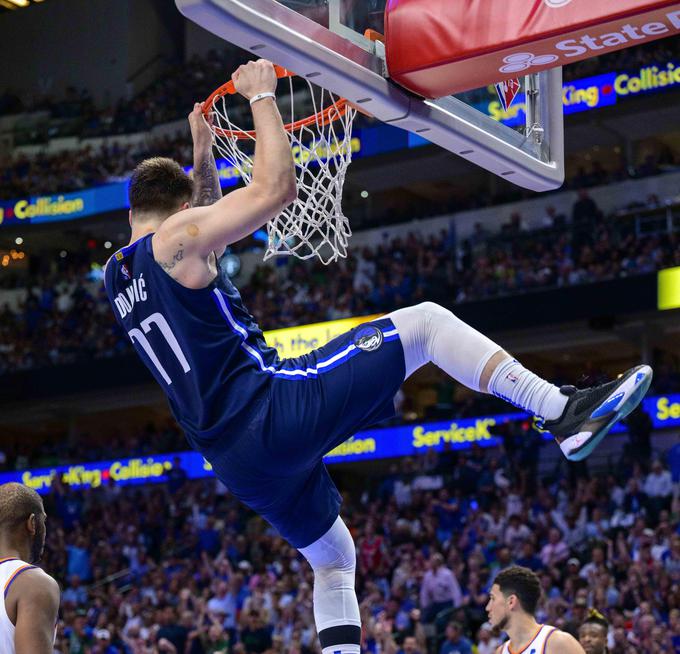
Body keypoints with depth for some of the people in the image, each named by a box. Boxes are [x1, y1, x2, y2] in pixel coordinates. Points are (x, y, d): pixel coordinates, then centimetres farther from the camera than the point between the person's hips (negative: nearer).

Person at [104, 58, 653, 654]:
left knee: (332, 559, 26)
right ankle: (567, 413, -17)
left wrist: (202, 154, 34)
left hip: (237, 460, 8)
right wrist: (262, 97, 2)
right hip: (274, 406, -8)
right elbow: (276, 188, -9)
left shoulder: (117, 276, 20)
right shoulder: (177, 235, -3)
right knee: (425, 322, -3)